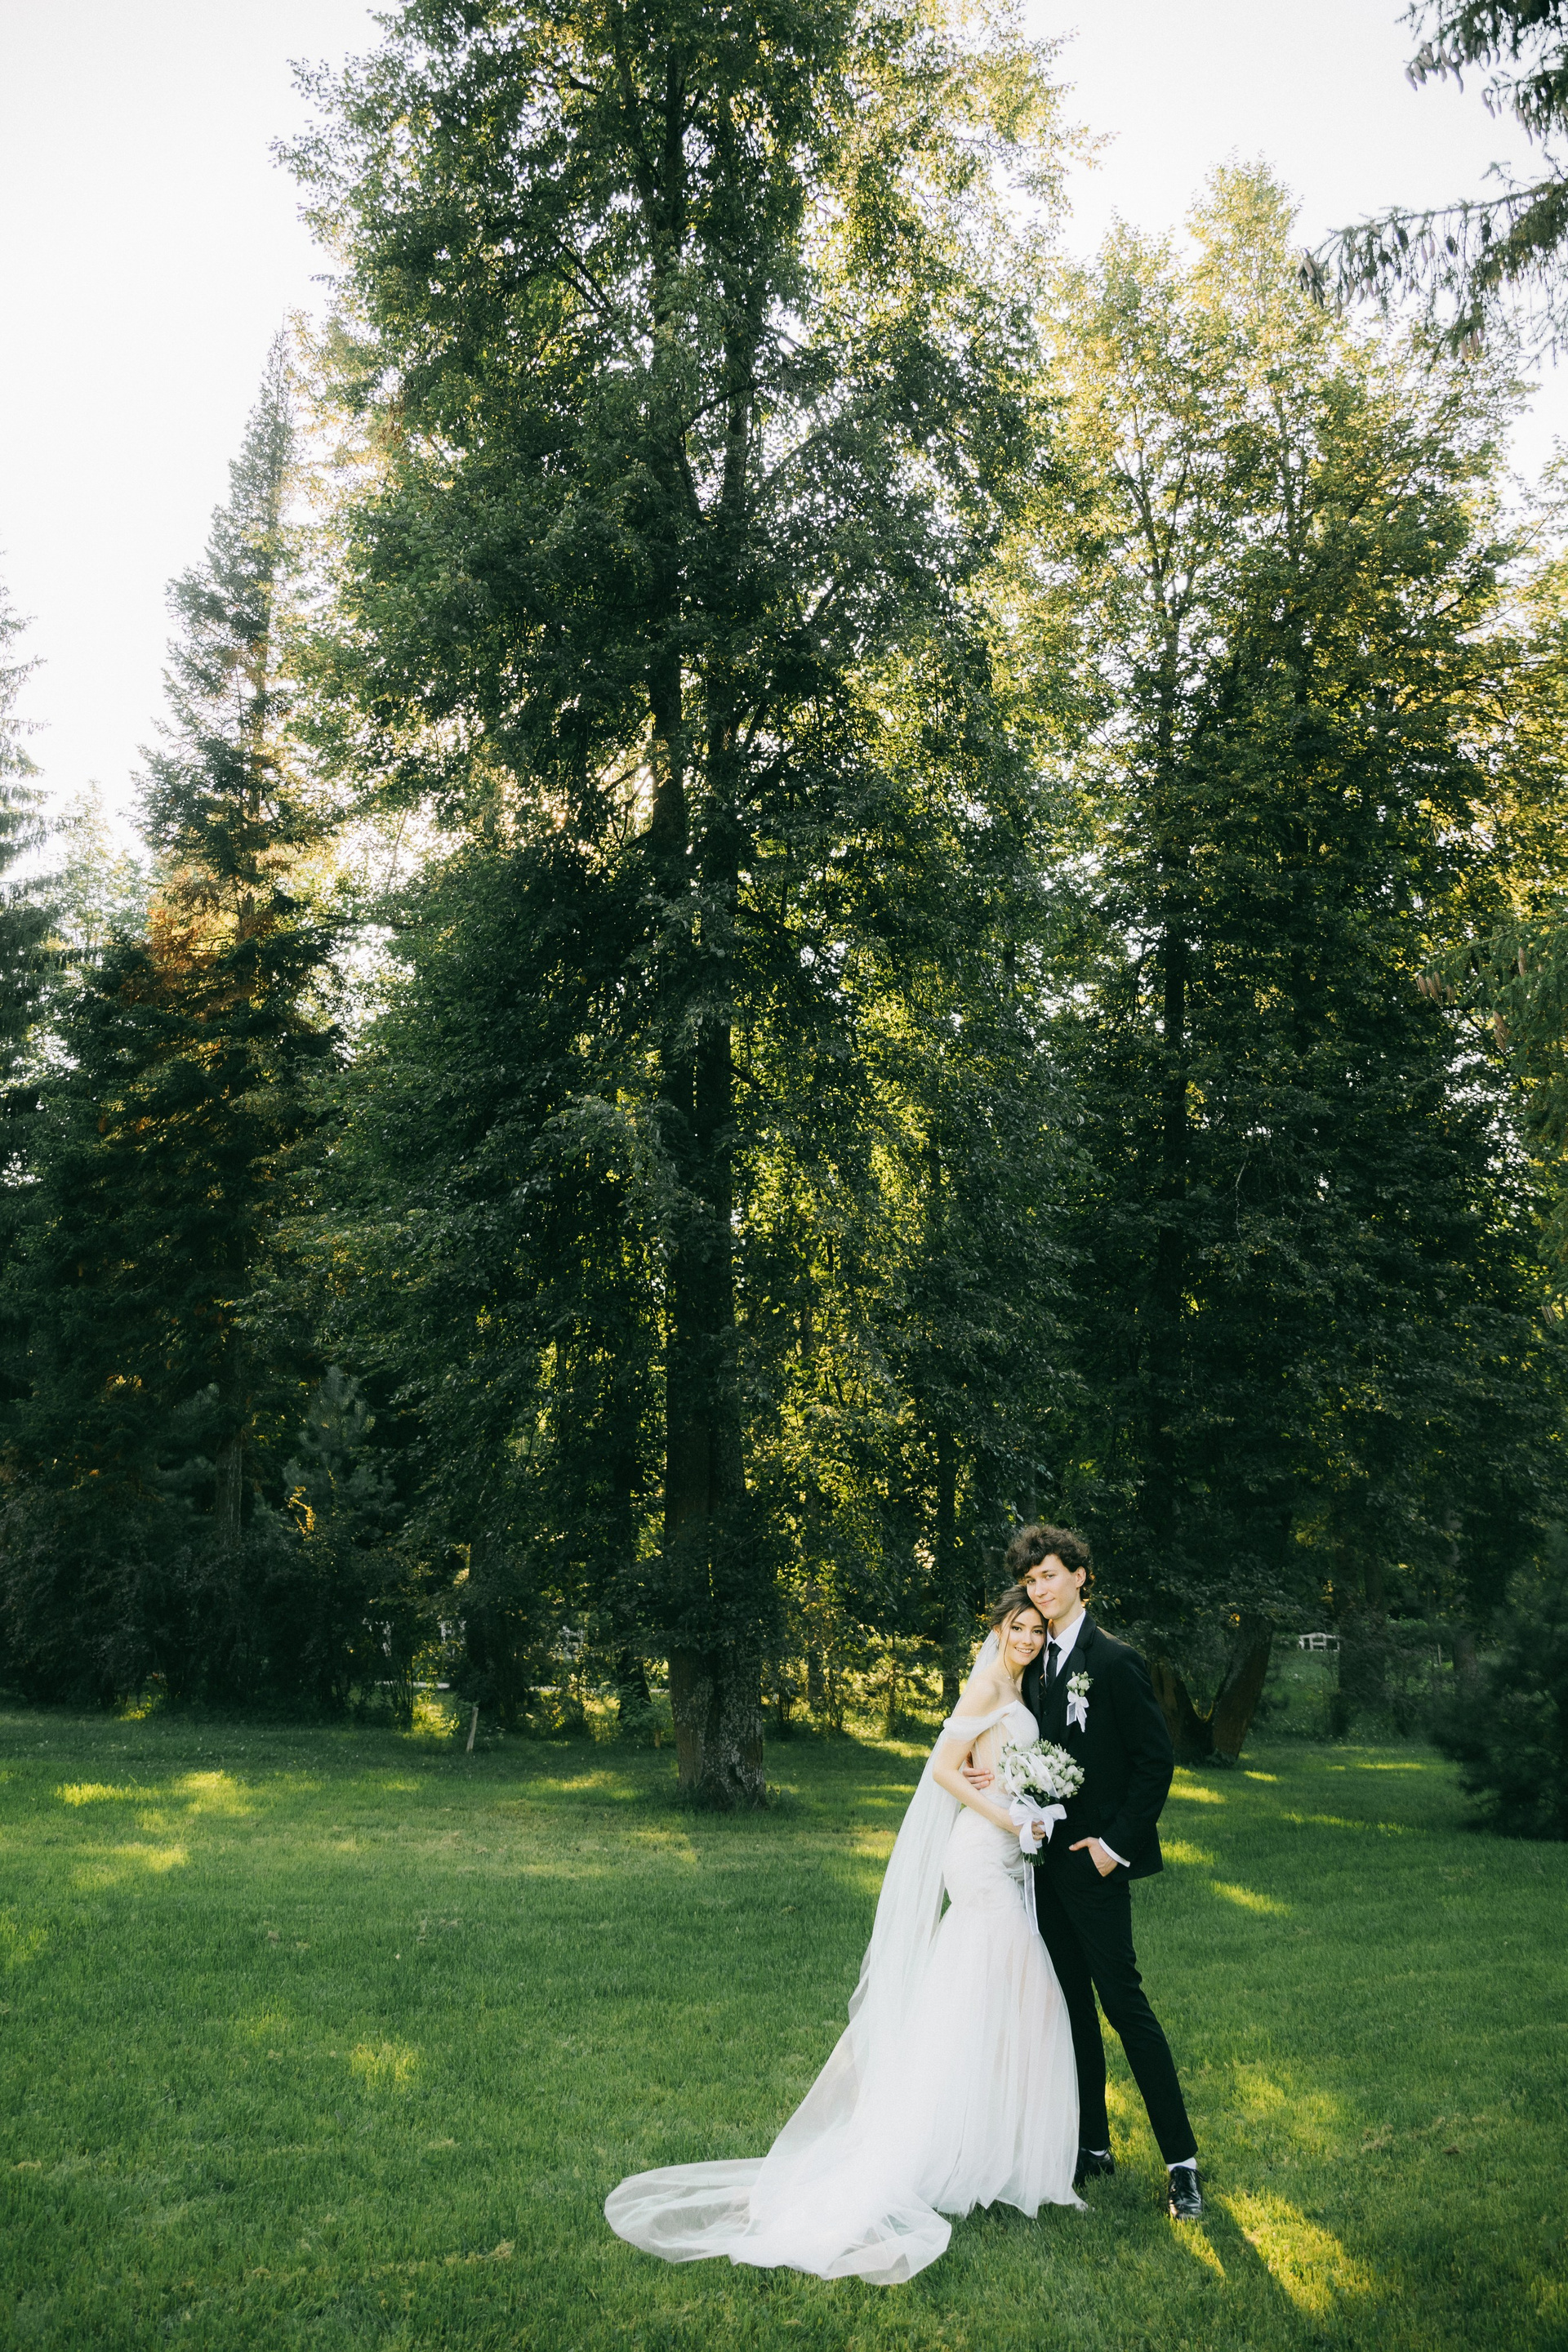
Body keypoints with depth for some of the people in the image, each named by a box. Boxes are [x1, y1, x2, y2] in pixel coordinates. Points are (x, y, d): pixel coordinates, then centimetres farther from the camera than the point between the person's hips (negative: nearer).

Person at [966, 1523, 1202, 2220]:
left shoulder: (1114, 1660, -13)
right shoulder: (1036, 1663, 9)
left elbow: (1156, 1760, -13)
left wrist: (1115, 1843, -15)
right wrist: (995, 1769, -6)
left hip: (1094, 1862, -7)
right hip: (1047, 1861, 7)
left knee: (1125, 2004, -4)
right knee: (1073, 2006, 14)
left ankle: (1181, 2160, 6)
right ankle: (1093, 2146, 26)